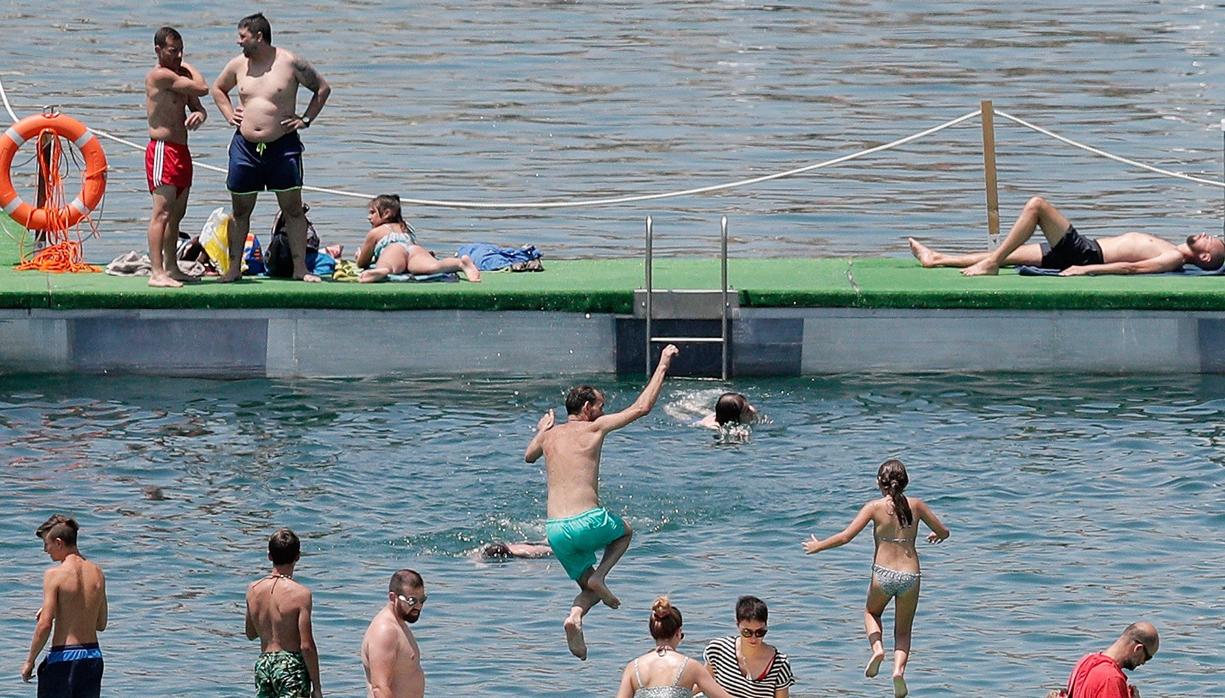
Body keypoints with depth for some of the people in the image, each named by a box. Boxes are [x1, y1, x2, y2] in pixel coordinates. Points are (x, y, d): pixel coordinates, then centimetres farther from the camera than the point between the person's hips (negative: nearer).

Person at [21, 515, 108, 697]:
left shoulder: (54, 575, -11)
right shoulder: (97, 573, 7)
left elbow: (44, 625, -15)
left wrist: (29, 661, -5)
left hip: (63, 657, -6)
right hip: (93, 656, 6)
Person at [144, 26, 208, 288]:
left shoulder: (179, 76, 16)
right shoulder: (160, 75, -13)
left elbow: (197, 107, 18)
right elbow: (202, 88, -15)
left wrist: (199, 115, -7)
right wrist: (190, 68, 3)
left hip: (180, 151, 10)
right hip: (163, 150, -10)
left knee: (176, 214, 14)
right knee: (162, 212, -14)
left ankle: (172, 268, 21)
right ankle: (157, 273, -19)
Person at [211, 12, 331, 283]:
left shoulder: (290, 63, -6)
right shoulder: (238, 65, 6)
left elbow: (323, 88, 5)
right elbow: (218, 89, 26)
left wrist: (306, 119, -1)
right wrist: (229, 114, 11)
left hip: (282, 146, -3)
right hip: (245, 146, 3)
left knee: (293, 208, -1)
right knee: (240, 210, 6)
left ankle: (300, 268, 4)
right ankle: (234, 268, 15)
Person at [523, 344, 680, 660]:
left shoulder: (549, 435, 13)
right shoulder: (594, 428, 1)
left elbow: (528, 456, 36)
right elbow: (642, 407, 3)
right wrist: (663, 364, 11)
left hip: (555, 529, 4)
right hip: (588, 522, -4)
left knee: (589, 588, 20)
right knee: (625, 531, 32)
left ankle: (575, 616, -15)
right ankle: (600, 575, 3)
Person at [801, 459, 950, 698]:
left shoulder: (875, 507, -4)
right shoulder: (916, 505, 3)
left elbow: (845, 537, -9)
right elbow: (943, 532, 10)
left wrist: (818, 546, 8)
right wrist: (937, 537, 35)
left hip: (883, 573, -2)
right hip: (910, 575, 2)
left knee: (871, 613, 30)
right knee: (903, 630, 18)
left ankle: (877, 648, 2)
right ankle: (899, 669, -8)